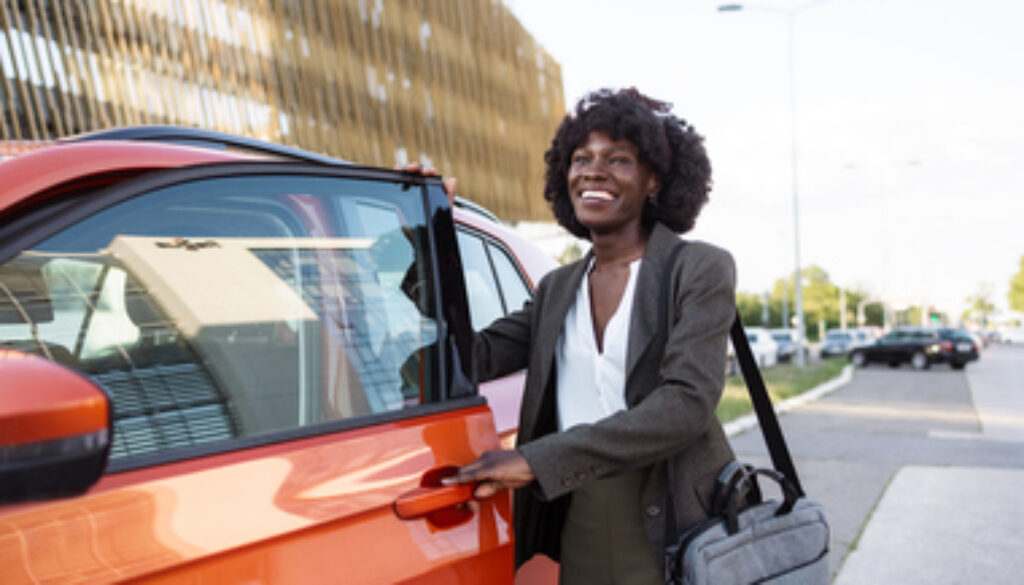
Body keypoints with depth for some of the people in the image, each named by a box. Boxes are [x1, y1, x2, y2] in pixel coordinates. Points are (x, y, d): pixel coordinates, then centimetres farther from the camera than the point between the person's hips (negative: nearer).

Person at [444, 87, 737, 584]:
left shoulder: (700, 269, -8)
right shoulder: (557, 290, 9)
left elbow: (687, 403, -20)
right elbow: (473, 358, 0)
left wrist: (537, 460, -24)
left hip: (677, 533, -4)